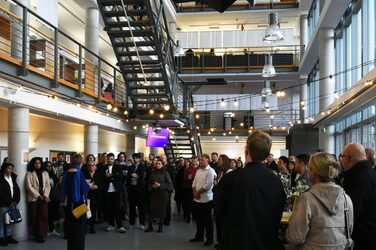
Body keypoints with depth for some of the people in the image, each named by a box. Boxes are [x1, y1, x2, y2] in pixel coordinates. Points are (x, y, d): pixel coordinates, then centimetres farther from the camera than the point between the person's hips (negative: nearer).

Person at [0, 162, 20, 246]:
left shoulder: (13, 178, 13)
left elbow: (17, 189, 11)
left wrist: (16, 200, -1)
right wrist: (8, 201, -12)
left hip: (12, 203, 6)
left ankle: (9, 236, 15)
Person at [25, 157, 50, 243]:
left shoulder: (45, 173, 12)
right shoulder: (29, 173, 1)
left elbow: (48, 185, 7)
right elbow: (29, 186, -6)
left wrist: (46, 195, -8)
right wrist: (38, 196, -10)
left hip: (44, 198, 2)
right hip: (34, 198, -2)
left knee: (44, 216, -5)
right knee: (35, 217, 0)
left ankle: (42, 235, -1)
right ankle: (37, 235, 6)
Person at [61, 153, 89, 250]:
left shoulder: (67, 173, 1)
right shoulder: (79, 172, -16)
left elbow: (63, 188, 6)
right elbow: (84, 188, -18)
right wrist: (89, 186, 1)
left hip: (70, 202, 6)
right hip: (79, 201, -6)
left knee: (70, 225, 16)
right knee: (79, 226, 4)